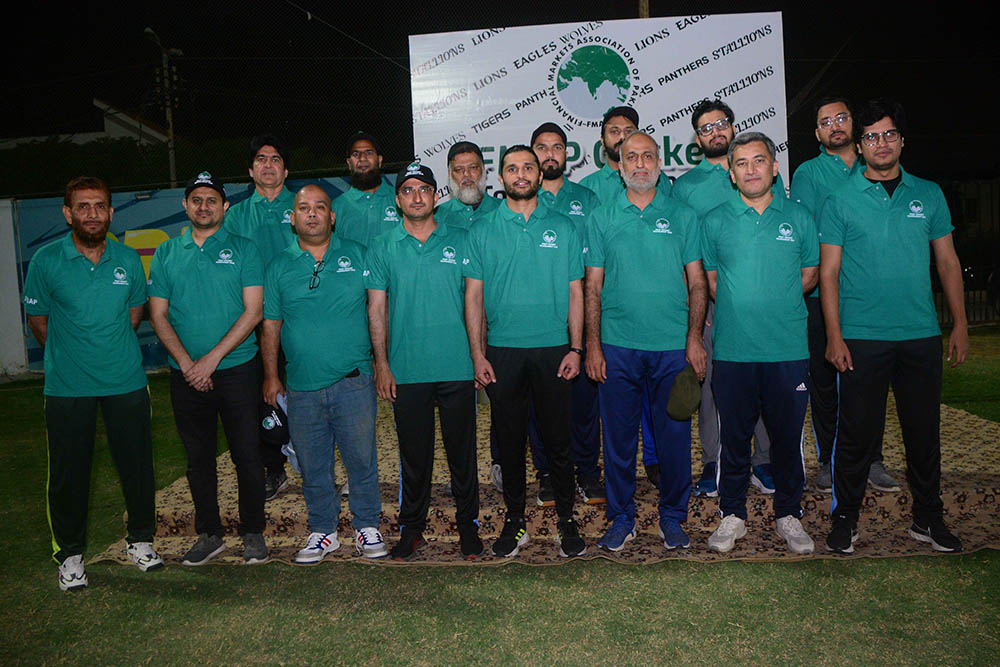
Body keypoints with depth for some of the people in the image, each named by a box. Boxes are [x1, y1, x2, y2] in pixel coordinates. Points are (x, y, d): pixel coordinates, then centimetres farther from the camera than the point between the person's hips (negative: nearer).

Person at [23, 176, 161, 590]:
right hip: (67, 386, -2)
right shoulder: (45, 262, -5)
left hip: (126, 381, 2)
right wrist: (69, 355, 12)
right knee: (68, 473, 5)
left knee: (137, 464, 8)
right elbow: (37, 321, 7)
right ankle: (70, 553, 24)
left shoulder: (128, 260, 2)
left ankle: (140, 540, 27)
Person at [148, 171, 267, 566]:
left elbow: (253, 311, -7)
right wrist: (187, 363, -8)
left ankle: (253, 533, 17)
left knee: (246, 454, 2)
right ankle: (209, 534, 24)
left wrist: (212, 359, -13)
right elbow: (158, 315, 6)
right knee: (198, 457, 11)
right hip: (186, 374, 3)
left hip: (236, 369, -3)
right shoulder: (166, 255, 9)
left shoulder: (243, 249, 0)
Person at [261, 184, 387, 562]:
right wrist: (271, 376, 8)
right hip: (302, 387, 2)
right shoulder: (280, 267, 8)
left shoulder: (357, 255, 5)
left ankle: (367, 527, 23)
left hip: (353, 382, -1)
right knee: (313, 467, 11)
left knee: (362, 460, 5)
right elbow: (270, 326, 11)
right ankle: (323, 530, 27)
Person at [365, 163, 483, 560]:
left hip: (457, 368, 0)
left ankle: (468, 525, 23)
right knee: (414, 453, 9)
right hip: (406, 372, 1)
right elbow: (377, 310, 6)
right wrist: (382, 364, 0)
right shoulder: (382, 249, 6)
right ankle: (411, 528, 24)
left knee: (462, 450, 8)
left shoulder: (460, 241, 5)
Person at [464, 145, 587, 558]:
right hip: (502, 351, 0)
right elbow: (473, 296, 4)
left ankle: (566, 519, 21)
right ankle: (515, 520, 23)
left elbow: (575, 293, 6)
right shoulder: (482, 231, 5)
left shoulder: (563, 228, 6)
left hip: (554, 350, 0)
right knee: (510, 439, 8)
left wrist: (575, 348, -3)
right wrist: (477, 354, -3)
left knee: (558, 438, 5)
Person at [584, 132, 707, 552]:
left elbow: (697, 283, 6)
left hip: (673, 346, 0)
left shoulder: (682, 216, 6)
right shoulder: (601, 219, 7)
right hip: (617, 347, 0)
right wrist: (592, 345, -2)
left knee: (674, 435, 6)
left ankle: (672, 517, 23)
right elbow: (592, 287, 5)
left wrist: (694, 338, -4)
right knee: (618, 436, 7)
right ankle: (621, 518, 22)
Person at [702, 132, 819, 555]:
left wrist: (777, 302, 6)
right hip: (732, 350, 0)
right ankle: (732, 515, 23)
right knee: (734, 436, 8)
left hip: (788, 350, 1)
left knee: (788, 437, 8)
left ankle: (788, 516, 26)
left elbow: (811, 273, 16)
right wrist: (741, 306, 5)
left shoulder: (798, 218, 6)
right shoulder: (715, 222, 5)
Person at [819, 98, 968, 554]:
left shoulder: (928, 195, 10)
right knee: (857, 431, 2)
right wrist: (834, 337, -9)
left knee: (924, 430, 10)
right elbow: (828, 272, -2)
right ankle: (845, 518, 16)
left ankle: (928, 518, 25)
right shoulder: (840, 200, 1)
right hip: (862, 337, -3)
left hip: (921, 335, 3)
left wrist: (960, 324, 8)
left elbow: (947, 262, 13)